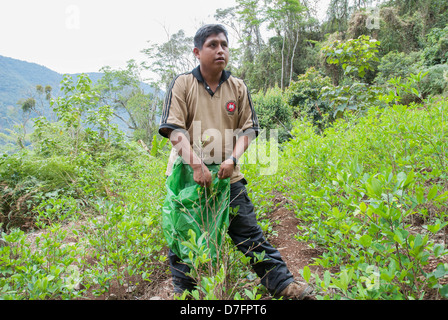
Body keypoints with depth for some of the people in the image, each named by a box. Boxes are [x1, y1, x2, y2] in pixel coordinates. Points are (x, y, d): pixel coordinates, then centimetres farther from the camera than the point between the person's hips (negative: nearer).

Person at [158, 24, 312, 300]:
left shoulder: (238, 87, 8)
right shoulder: (182, 84, 0)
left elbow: (248, 129, 6)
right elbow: (174, 130, -9)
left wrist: (232, 158, -13)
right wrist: (196, 164, -22)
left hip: (227, 175, 1)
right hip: (187, 175, -1)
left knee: (250, 233, 5)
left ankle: (282, 283, 14)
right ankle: (184, 291, 29)